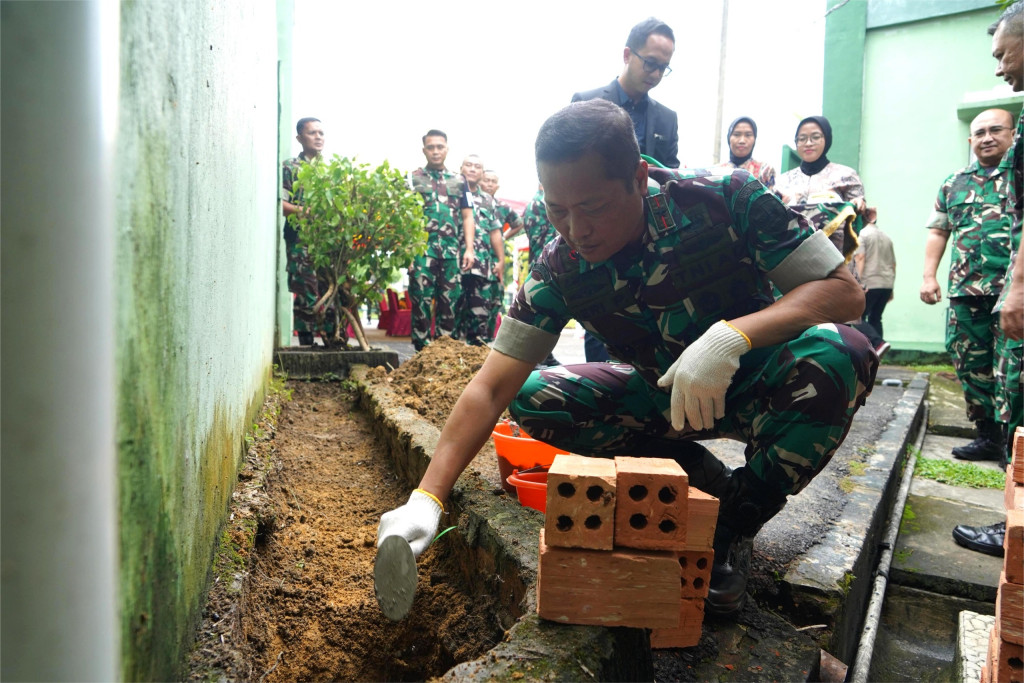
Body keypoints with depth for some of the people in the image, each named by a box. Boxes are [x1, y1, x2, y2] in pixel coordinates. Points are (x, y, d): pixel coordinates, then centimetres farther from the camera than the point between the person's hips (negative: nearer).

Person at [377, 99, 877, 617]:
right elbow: (492, 388, -19)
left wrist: (731, 335, -40)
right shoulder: (561, 268, -18)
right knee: (531, 399, -15)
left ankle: (736, 524, -11)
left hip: (756, 387, -2)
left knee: (835, 352, -34)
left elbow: (846, 292, -22)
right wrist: (427, 498, -29)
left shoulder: (726, 200, -23)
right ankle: (708, 485, -4)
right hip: (664, 397, 3)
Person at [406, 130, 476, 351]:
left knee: (449, 304, 4)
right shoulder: (412, 179, 9)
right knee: (421, 303, -4)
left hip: (452, 253, 3)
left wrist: (469, 249, 3)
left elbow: (467, 217, 15)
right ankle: (422, 353, 2)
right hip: (422, 251, -3)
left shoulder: (459, 181, 17)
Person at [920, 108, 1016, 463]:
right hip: (965, 291, 4)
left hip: (1011, 290, -4)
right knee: (971, 366, 8)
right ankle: (988, 436, 19)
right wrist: (929, 276, 6)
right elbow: (937, 232, 17)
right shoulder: (953, 184, 17)